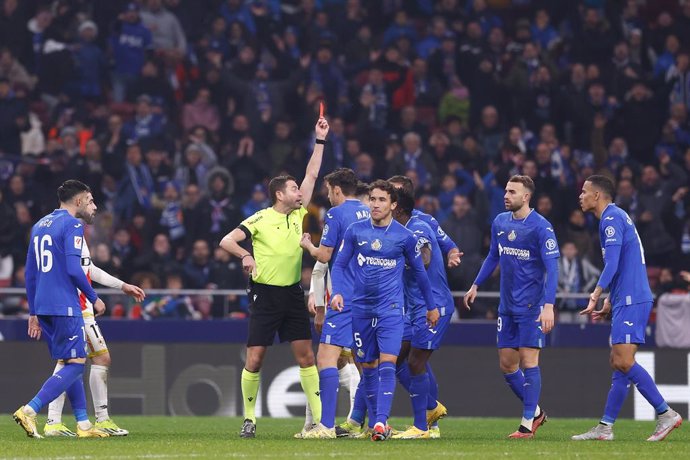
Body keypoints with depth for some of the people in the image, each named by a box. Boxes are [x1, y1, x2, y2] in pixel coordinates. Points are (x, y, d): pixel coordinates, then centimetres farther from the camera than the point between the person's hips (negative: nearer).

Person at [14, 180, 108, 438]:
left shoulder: (40, 226, 18)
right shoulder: (72, 225, -8)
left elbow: (30, 273, 19)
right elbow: (74, 269, -17)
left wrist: (33, 314, 22)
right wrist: (94, 298, -4)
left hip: (43, 307, 9)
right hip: (65, 306, -9)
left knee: (70, 363, 13)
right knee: (75, 364, -6)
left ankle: (83, 424, 12)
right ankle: (29, 411, -18)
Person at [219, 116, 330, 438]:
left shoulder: (299, 215, 9)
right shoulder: (260, 219, -6)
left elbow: (312, 174, 11)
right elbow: (227, 241, -9)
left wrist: (320, 140, 9)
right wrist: (246, 256, -22)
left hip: (293, 293, 5)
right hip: (265, 294, -5)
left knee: (306, 355, 2)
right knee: (255, 358, -4)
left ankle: (320, 418, 2)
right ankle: (249, 419, 6)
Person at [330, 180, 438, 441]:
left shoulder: (404, 236, -1)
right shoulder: (355, 231, 2)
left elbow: (419, 271, 11)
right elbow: (339, 265, 7)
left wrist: (431, 306, 17)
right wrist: (337, 292, -11)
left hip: (390, 307, -3)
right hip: (361, 307, 3)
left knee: (387, 364, -15)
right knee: (368, 367, 7)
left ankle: (381, 422, -21)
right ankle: (376, 422, 17)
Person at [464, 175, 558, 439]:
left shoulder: (541, 227, -14)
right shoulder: (500, 222, 7)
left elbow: (552, 267, -19)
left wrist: (549, 305, -27)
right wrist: (476, 285, 20)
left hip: (531, 305, -7)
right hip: (507, 306, 7)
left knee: (528, 361, -7)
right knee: (507, 364, 8)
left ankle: (528, 424, -1)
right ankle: (535, 412, 24)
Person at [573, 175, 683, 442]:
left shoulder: (612, 218, -10)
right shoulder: (614, 218, 22)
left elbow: (612, 264, -19)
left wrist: (595, 296, -20)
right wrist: (608, 303, 24)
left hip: (631, 300, -10)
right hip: (628, 300, 10)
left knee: (623, 362, -14)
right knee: (619, 363, 7)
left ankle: (666, 414, -12)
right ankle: (605, 428, 6)